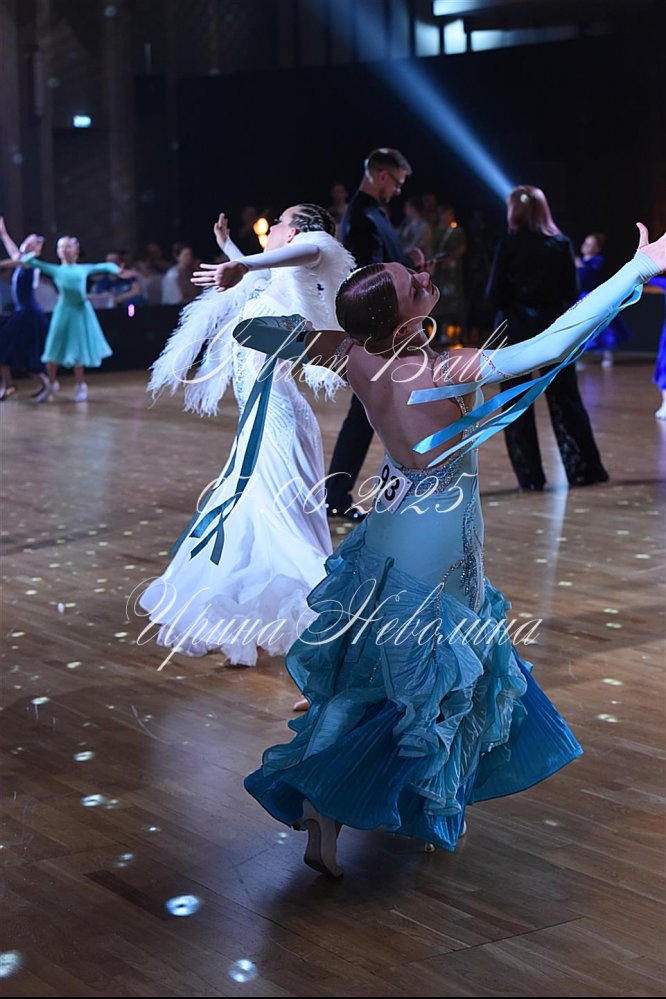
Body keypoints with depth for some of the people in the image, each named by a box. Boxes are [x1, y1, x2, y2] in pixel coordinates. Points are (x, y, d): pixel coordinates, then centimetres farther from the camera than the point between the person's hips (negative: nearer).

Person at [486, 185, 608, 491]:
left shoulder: (509, 246, -9)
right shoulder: (561, 244, 0)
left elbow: (496, 296, -8)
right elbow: (572, 292, 3)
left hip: (517, 333, -3)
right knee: (565, 400, 11)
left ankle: (530, 475, 5)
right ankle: (583, 468, 12)